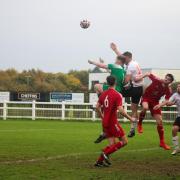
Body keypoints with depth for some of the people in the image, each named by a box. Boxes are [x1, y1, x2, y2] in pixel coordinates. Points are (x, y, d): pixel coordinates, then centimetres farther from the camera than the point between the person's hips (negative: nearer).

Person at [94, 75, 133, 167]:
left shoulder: (103, 94, 7)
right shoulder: (117, 95, -14)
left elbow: (97, 107, 11)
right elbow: (121, 110, -21)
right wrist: (130, 118, -9)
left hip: (105, 122, 7)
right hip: (113, 122, -7)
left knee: (112, 144, 14)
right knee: (124, 141, 2)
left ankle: (99, 161, 5)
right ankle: (106, 153, -9)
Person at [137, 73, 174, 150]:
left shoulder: (168, 91, -12)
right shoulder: (157, 80, -19)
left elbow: (166, 101, -18)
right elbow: (148, 74, -6)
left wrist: (159, 105, -36)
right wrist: (140, 77, -18)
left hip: (155, 102, 3)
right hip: (146, 98, -3)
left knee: (160, 122, -2)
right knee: (145, 107, -40)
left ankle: (162, 142, 10)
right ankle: (139, 124, -12)